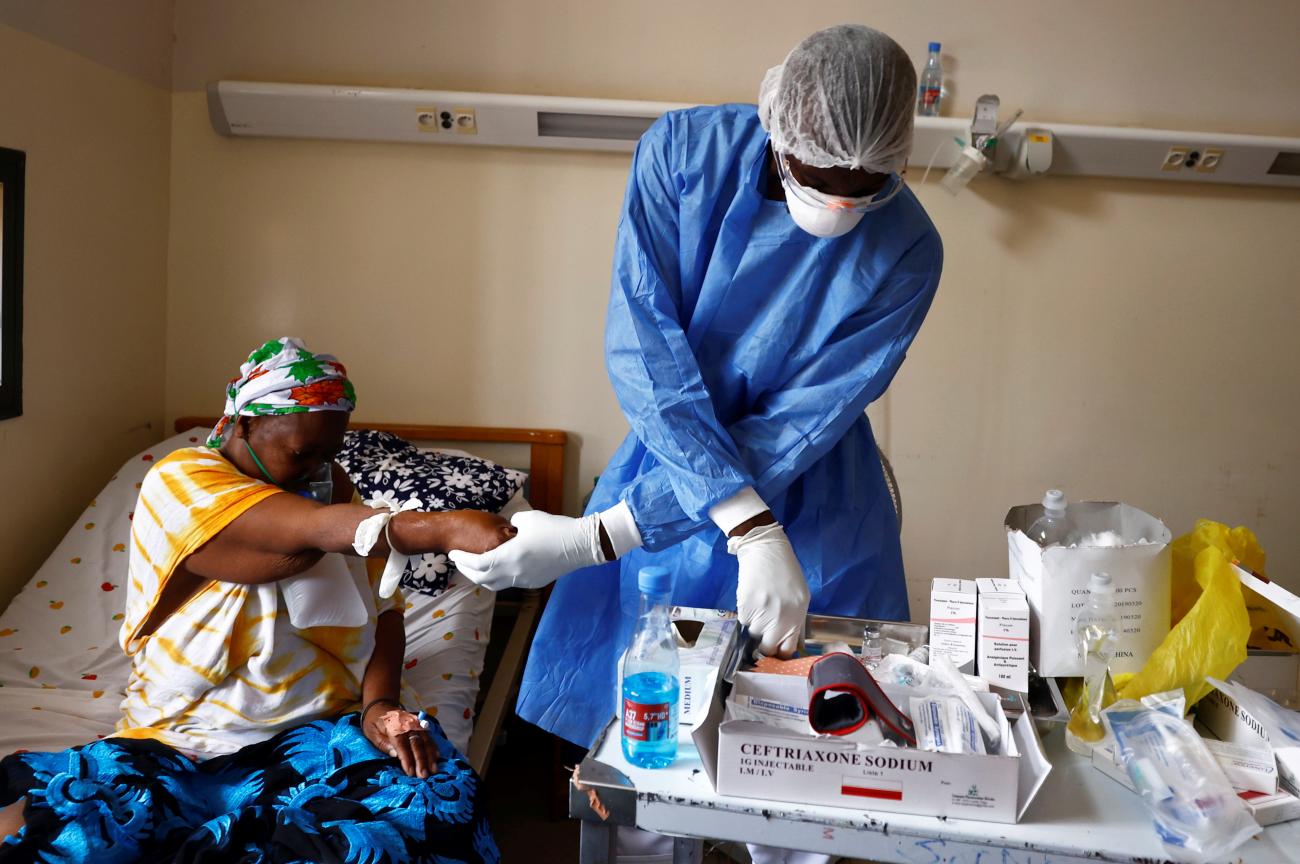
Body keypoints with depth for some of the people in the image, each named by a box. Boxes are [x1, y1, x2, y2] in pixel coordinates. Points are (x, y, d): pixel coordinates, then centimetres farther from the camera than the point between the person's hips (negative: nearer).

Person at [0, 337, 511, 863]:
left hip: (316, 732, 5)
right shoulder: (181, 482, -11)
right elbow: (312, 533, -29)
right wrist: (443, 528, -44)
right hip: (184, 742, -4)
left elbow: (381, 607, 7)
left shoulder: (328, 484, 9)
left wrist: (380, 704, -13)